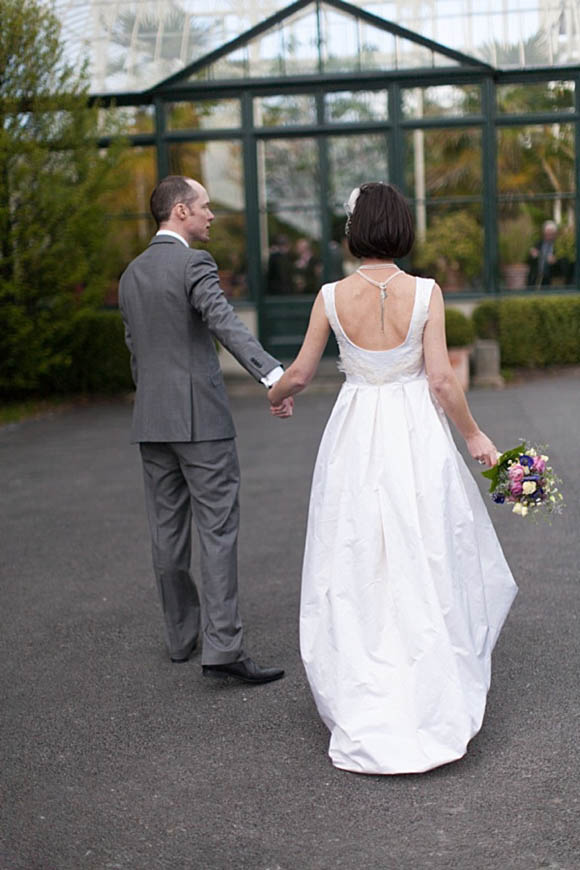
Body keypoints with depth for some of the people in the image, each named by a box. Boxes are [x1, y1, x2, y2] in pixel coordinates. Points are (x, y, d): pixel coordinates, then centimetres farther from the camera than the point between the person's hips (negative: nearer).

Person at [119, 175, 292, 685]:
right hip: (201, 418, -7)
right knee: (218, 531, -7)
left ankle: (182, 634, 23)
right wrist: (272, 375, -36)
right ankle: (222, 646, -11)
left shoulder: (131, 274, 14)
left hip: (150, 422, 7)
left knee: (167, 533, 12)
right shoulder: (194, 264, -10)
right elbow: (225, 323, -26)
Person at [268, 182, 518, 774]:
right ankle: (431, 708, 18)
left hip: (355, 437, 1)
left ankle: (363, 716, 17)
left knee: (356, 574, 10)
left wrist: (276, 394, 24)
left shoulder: (332, 297, -5)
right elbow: (440, 379, -9)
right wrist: (473, 435, 4)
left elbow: (300, 374, 2)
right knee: (424, 570, 10)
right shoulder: (425, 293, -9)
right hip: (417, 435, -1)